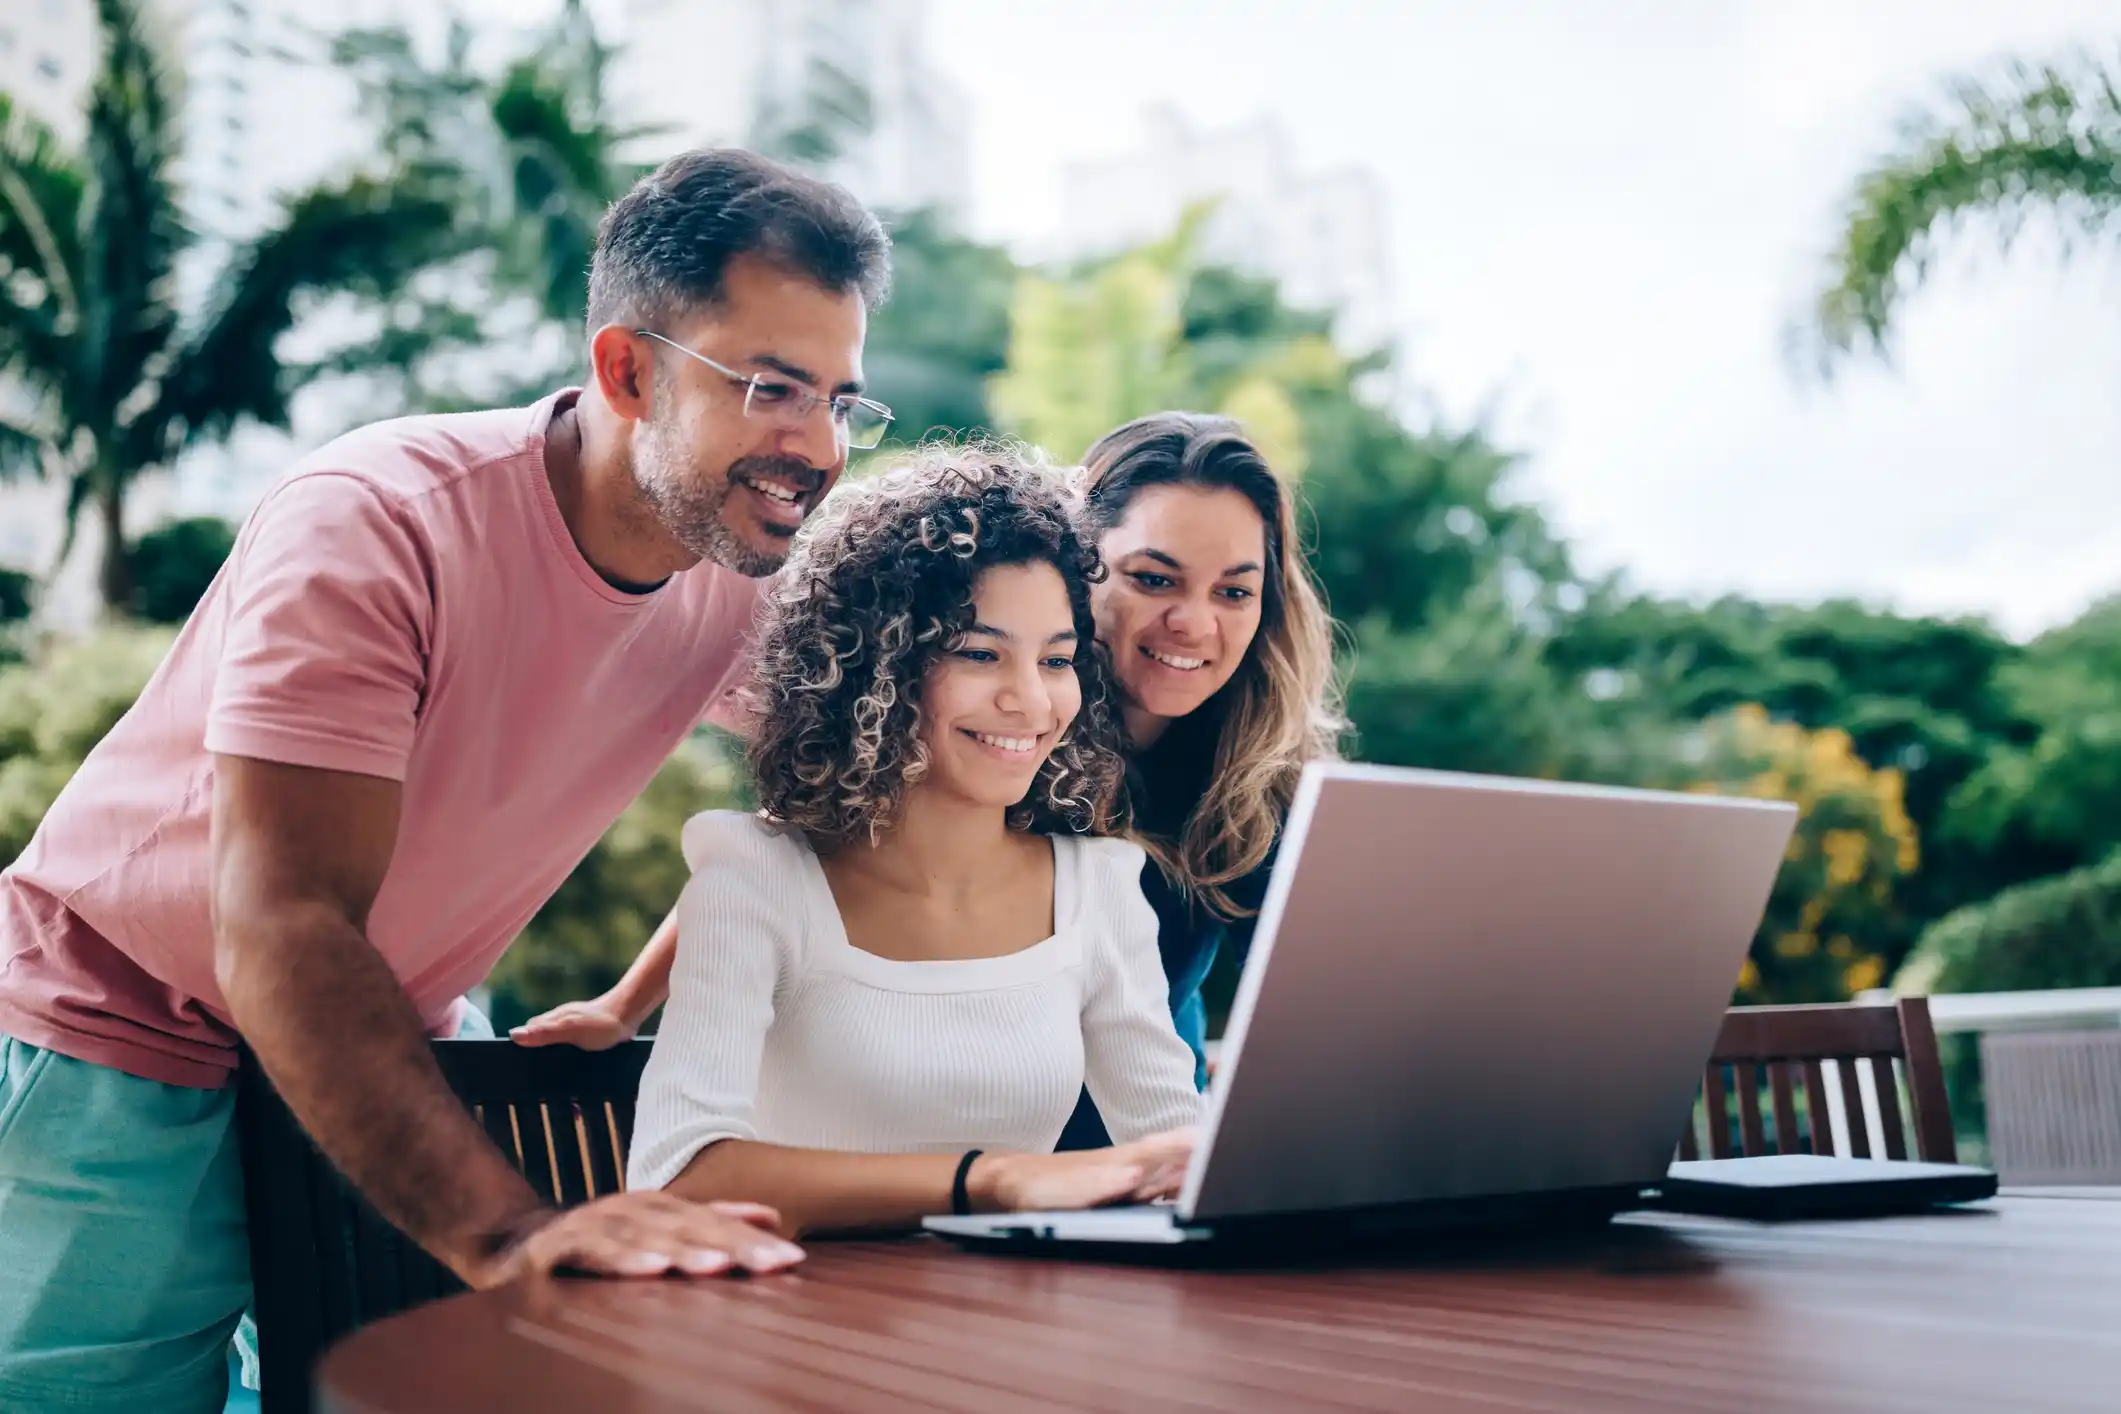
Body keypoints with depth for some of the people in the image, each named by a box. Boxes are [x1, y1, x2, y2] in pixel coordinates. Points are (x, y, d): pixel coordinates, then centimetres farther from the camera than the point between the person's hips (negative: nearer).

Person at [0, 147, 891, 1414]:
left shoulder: (746, 576, -10)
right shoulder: (372, 526, -28)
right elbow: (282, 935, -35)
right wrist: (504, 1231, -45)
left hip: (399, 1041, 5)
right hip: (133, 1049, -5)